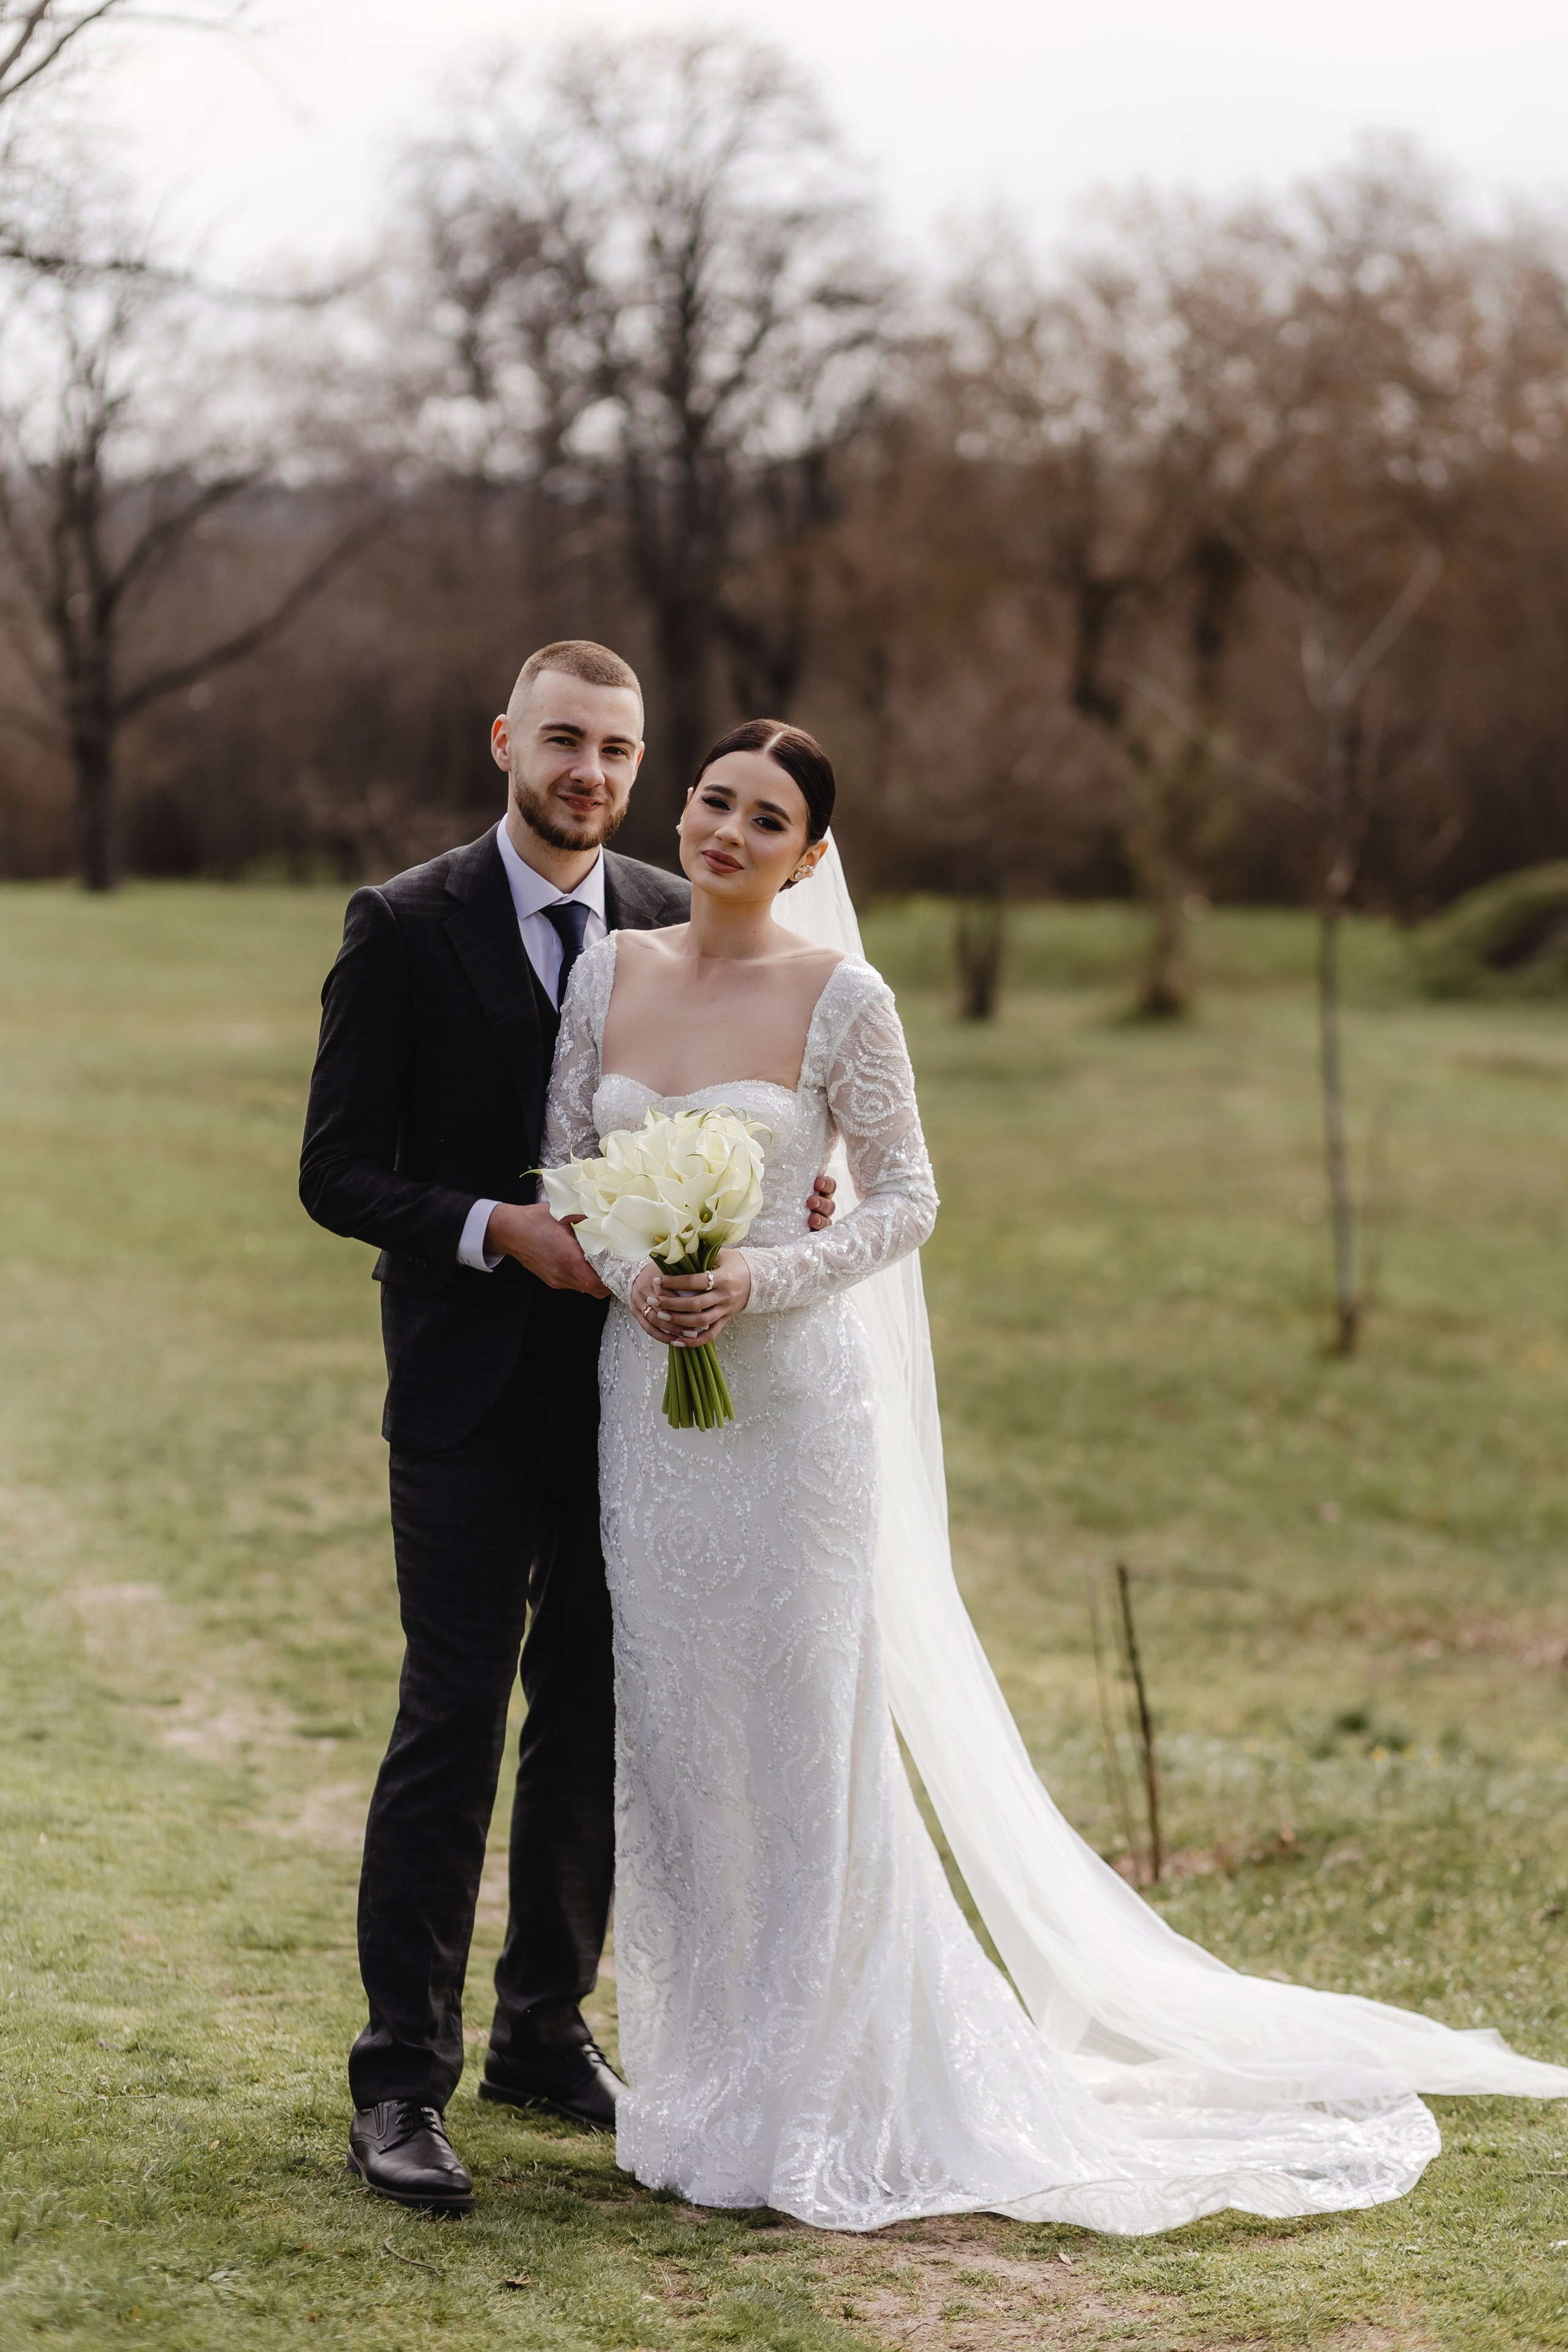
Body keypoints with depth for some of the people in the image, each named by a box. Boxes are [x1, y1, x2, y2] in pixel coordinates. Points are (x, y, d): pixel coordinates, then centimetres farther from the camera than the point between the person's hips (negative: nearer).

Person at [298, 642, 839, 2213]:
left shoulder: (677, 928, 7)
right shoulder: (404, 928, -5)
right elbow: (338, 1170, -6)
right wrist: (500, 1230, -20)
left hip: (630, 1385, 4)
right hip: (472, 1392, -4)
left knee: (594, 1721, 11)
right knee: (451, 1727, -5)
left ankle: (546, 2030, 25)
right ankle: (401, 2082, 0)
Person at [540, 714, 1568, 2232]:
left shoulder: (838, 997, -7)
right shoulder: (607, 972, 5)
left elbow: (904, 1198, -4)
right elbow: (561, 1168, 9)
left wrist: (762, 1280, -18)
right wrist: (629, 1273, -10)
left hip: (790, 1397, -4)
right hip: (645, 1395, 4)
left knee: (797, 1738, 0)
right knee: (668, 1738, 9)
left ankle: (819, 2104, 12)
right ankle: (701, 2083, 23)